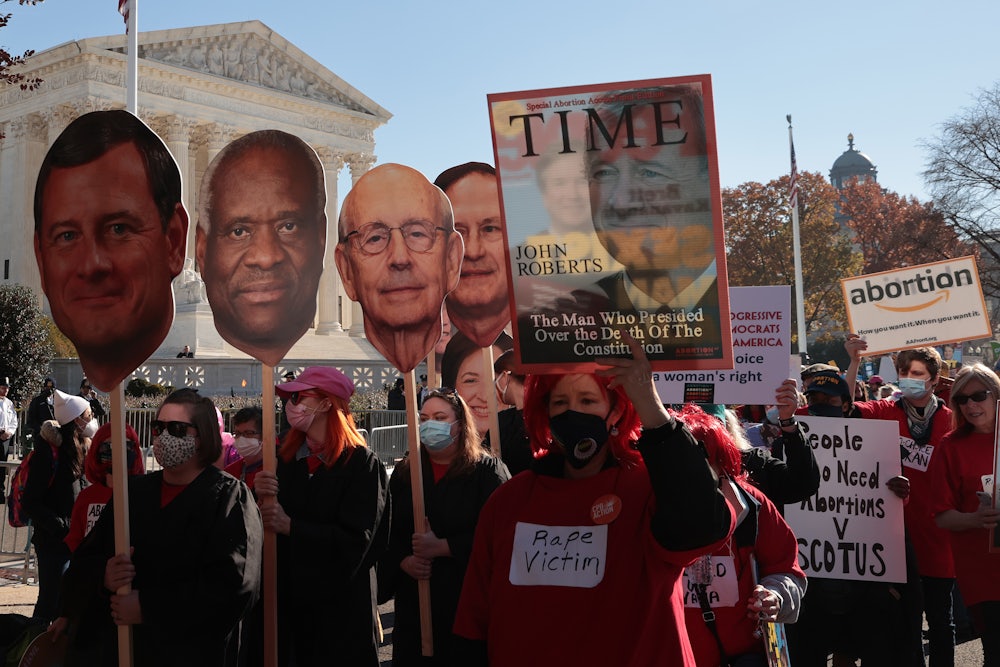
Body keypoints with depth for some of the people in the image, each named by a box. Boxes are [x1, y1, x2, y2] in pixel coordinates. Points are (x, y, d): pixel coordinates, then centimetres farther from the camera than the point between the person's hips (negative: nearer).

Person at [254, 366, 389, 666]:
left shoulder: (362, 463, -12)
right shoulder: (285, 457, 6)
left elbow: (356, 540, -18)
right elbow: (268, 521, 5)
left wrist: (291, 527, -20)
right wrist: (257, 495, -16)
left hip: (343, 604, -5)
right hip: (290, 599, 5)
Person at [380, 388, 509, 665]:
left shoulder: (488, 470, -3)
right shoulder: (404, 472, 12)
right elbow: (387, 530, 9)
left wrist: (440, 547, -18)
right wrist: (404, 561, -10)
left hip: (470, 597, -4)